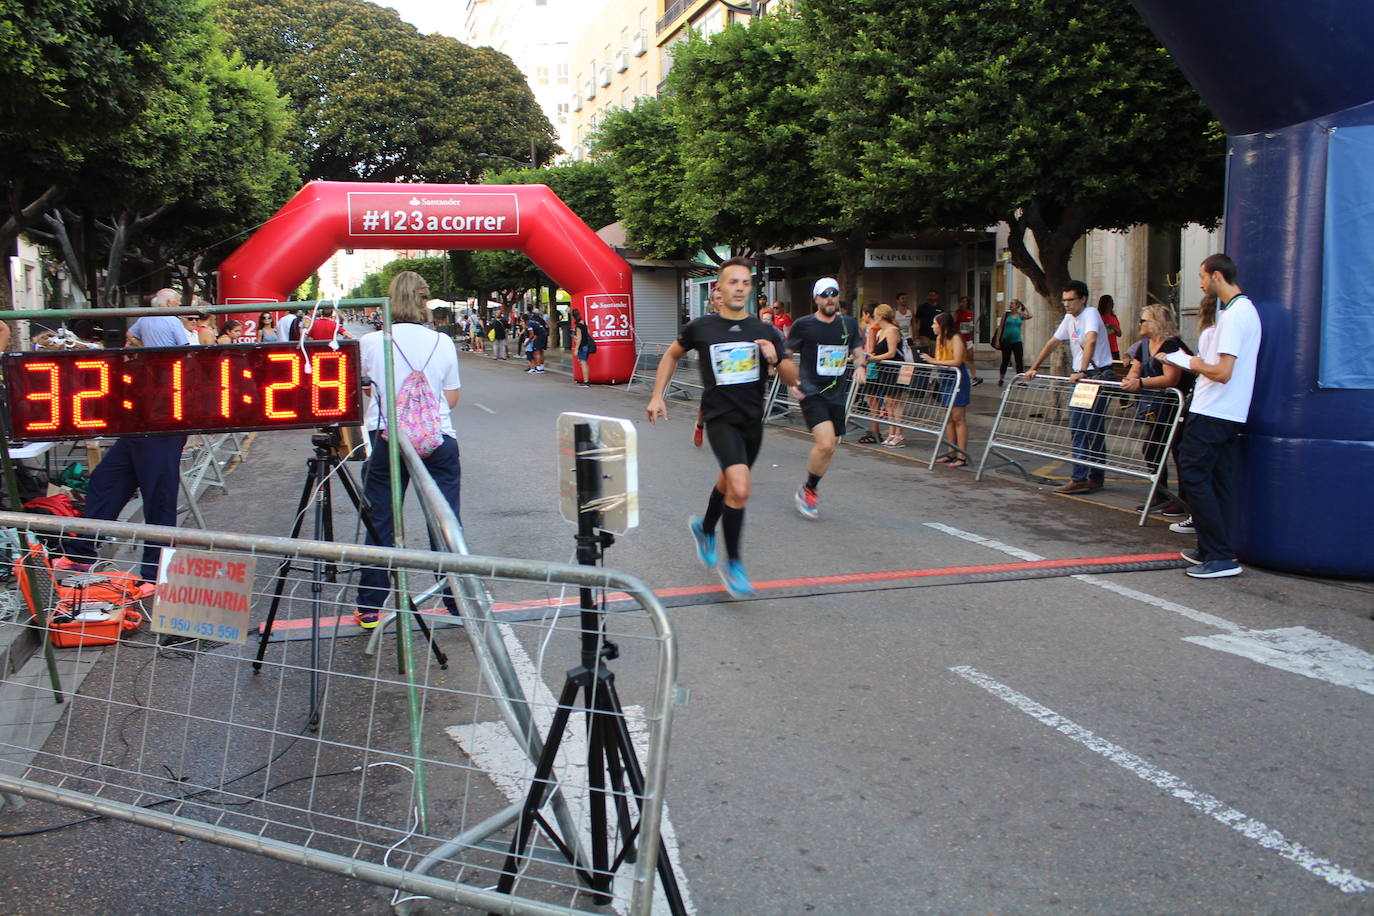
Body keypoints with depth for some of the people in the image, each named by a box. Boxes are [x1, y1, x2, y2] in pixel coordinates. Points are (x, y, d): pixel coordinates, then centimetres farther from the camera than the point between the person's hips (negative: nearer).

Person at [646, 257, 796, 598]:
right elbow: (672, 355, 14)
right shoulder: (701, 328, -5)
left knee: (729, 482, 23)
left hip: (753, 420, 4)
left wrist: (776, 359, -17)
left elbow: (792, 379, 3)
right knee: (740, 490, -21)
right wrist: (657, 396, 7)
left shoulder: (766, 332, 0)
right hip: (721, 418, -4)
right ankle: (732, 564, -4)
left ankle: (704, 528, 53)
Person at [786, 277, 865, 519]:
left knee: (829, 449, 9)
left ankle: (809, 491, 31)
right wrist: (792, 381, -11)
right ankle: (809, 489, 2)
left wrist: (860, 365, -3)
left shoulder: (849, 324, 8)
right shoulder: (803, 325, -4)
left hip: (837, 394, 5)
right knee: (825, 444, -21)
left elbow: (858, 351, 19)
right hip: (812, 393, -5)